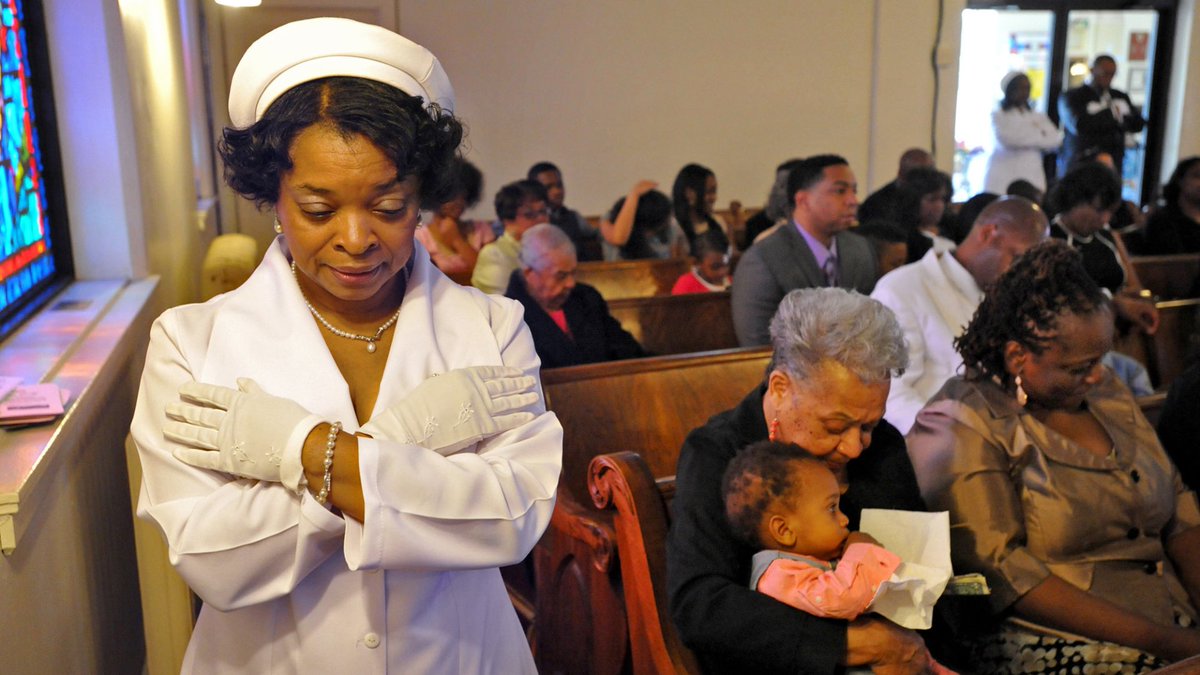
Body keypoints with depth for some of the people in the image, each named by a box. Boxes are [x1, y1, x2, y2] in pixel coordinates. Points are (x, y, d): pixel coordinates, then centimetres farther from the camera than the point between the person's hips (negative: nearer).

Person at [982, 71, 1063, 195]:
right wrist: (1039, 136, 2)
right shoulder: (998, 115, 4)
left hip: (1031, 176, 3)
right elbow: (1006, 139, -11)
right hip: (1003, 178, -3)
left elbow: (1055, 139, 4)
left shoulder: (1038, 117, 16)